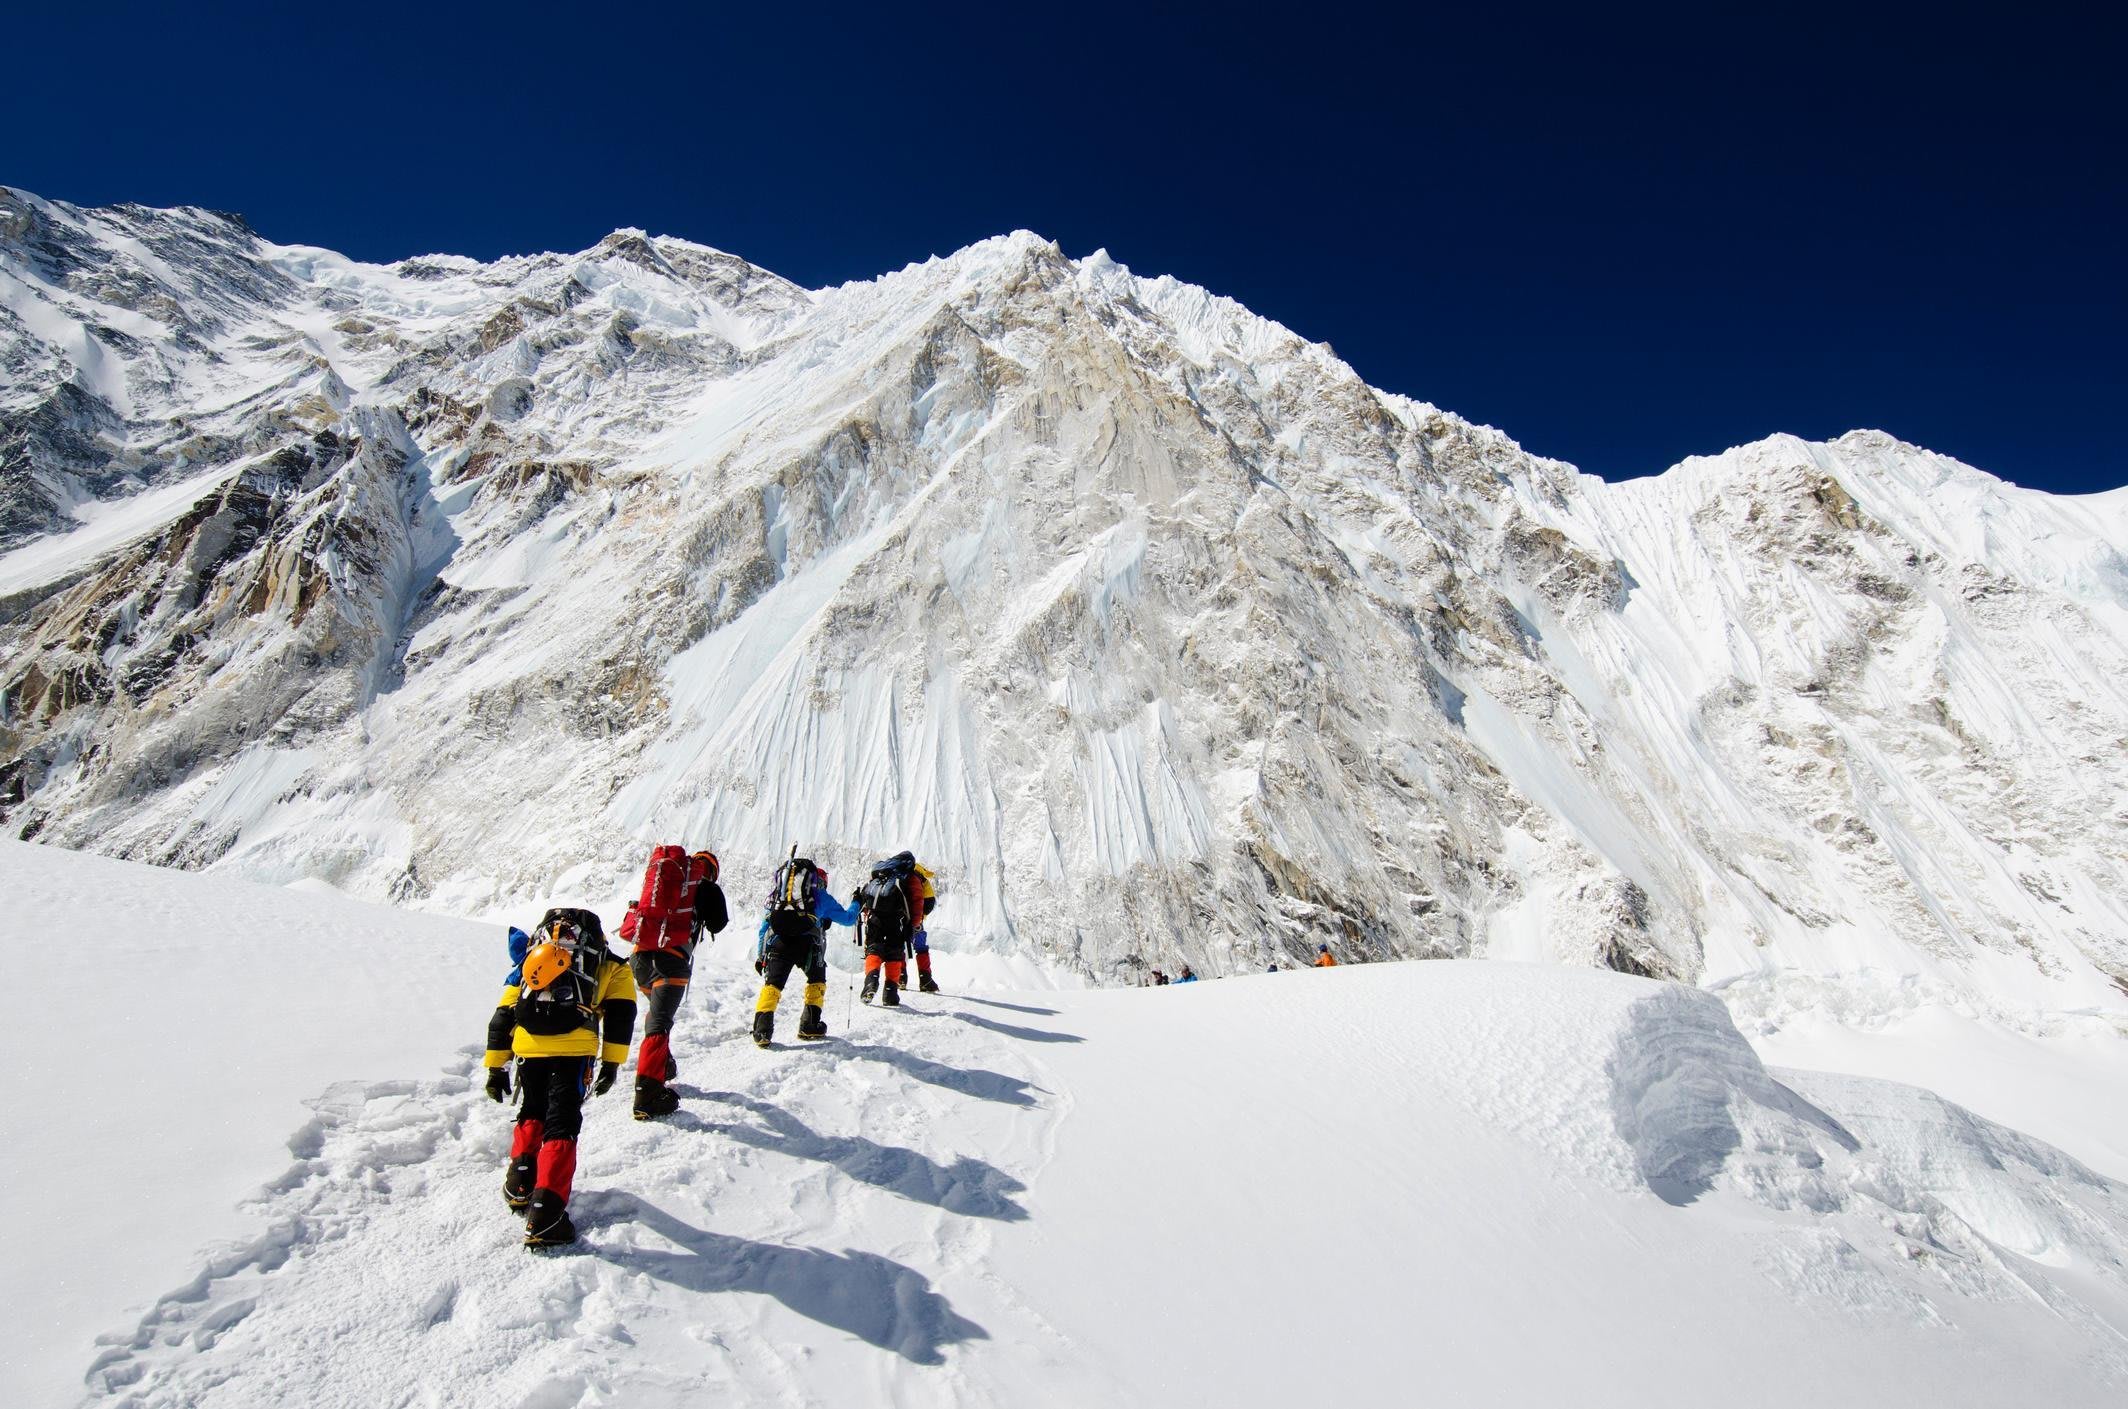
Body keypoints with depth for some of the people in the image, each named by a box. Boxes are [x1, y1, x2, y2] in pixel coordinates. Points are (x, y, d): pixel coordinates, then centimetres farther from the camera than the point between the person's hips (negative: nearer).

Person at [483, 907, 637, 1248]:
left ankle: (520, 1186, 31)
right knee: (560, 1127, 2)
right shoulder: (610, 965, 24)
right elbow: (620, 1015, 10)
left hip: (529, 1050, 3)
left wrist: (495, 1067, 35)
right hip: (574, 1050, -3)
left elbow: (502, 1017, 30)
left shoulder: (530, 961, 33)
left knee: (531, 1115, 29)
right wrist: (611, 1063, 10)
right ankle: (544, 1217, -6)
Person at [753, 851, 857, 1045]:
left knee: (772, 984, 5)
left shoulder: (777, 894, 34)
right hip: (806, 941, -2)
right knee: (817, 979, 19)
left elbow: (765, 924, 30)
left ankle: (762, 1030, -12)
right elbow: (847, 918, 32)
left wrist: (760, 955, 32)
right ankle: (809, 1027, 14)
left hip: (777, 940, 2)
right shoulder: (821, 896, 24)